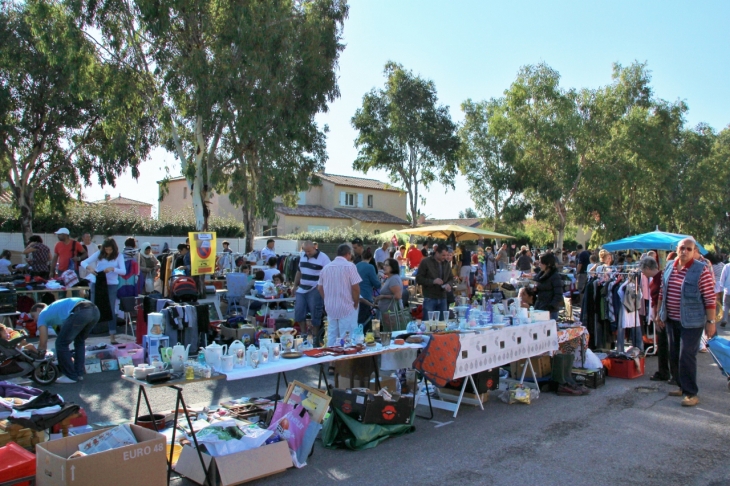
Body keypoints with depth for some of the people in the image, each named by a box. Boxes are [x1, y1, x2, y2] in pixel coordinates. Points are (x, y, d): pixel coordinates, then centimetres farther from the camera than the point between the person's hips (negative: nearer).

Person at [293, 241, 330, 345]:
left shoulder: (323, 258, -11)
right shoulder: (303, 257, 9)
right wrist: (295, 286, 20)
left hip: (315, 291, -6)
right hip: (302, 290, 6)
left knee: (315, 316, 1)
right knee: (299, 313, 6)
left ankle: (315, 338, 15)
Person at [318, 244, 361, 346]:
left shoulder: (326, 267, 9)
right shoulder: (349, 266, -9)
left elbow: (320, 288, 12)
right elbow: (355, 287, -13)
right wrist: (356, 303, -1)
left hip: (330, 308, 6)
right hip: (347, 308, -6)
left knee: (331, 336, 13)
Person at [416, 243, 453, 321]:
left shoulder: (447, 263, 10)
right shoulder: (425, 262, -6)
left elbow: (451, 278, 19)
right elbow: (418, 279, -7)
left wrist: (449, 284, -5)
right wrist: (433, 281, -20)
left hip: (442, 298, 5)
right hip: (429, 299, -5)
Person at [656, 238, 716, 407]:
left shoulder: (701, 270, -11)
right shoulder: (669, 267, 6)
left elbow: (710, 298, -11)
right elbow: (662, 293, 14)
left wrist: (710, 321, -13)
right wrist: (660, 314, 15)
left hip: (691, 322, -6)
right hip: (671, 320, 6)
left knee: (687, 356, -7)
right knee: (675, 355, 13)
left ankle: (691, 393, 4)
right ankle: (683, 386, 27)